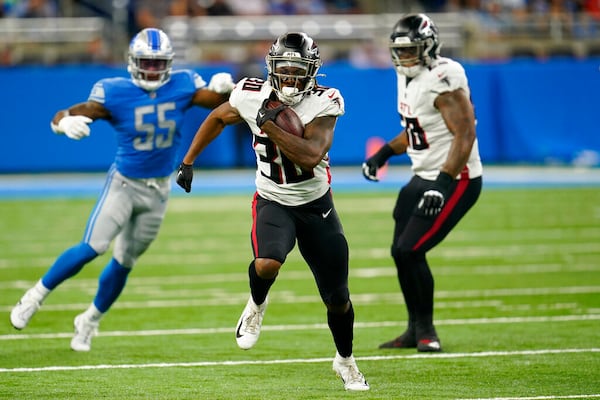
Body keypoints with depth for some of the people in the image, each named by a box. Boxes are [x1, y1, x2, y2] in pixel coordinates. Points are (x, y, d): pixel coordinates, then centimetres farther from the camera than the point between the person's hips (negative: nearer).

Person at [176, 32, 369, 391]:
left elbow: (311, 156, -32)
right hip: (273, 203, 0)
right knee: (267, 265, -33)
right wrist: (188, 161, 12)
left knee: (338, 299, 7)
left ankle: (345, 361, 36)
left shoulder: (323, 103, -19)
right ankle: (257, 305, 4)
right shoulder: (252, 95, -12)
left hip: (316, 204, 0)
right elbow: (218, 118, 10)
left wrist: (269, 124, -32)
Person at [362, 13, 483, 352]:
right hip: (423, 178, 10)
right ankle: (416, 331, 26)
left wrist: (443, 185, -29)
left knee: (409, 251, -14)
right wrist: (385, 153, 12)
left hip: (456, 180, -10)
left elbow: (465, 135, -25)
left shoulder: (443, 80, -20)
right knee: (403, 252, 11)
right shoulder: (409, 78, 10)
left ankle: (425, 329, 2)